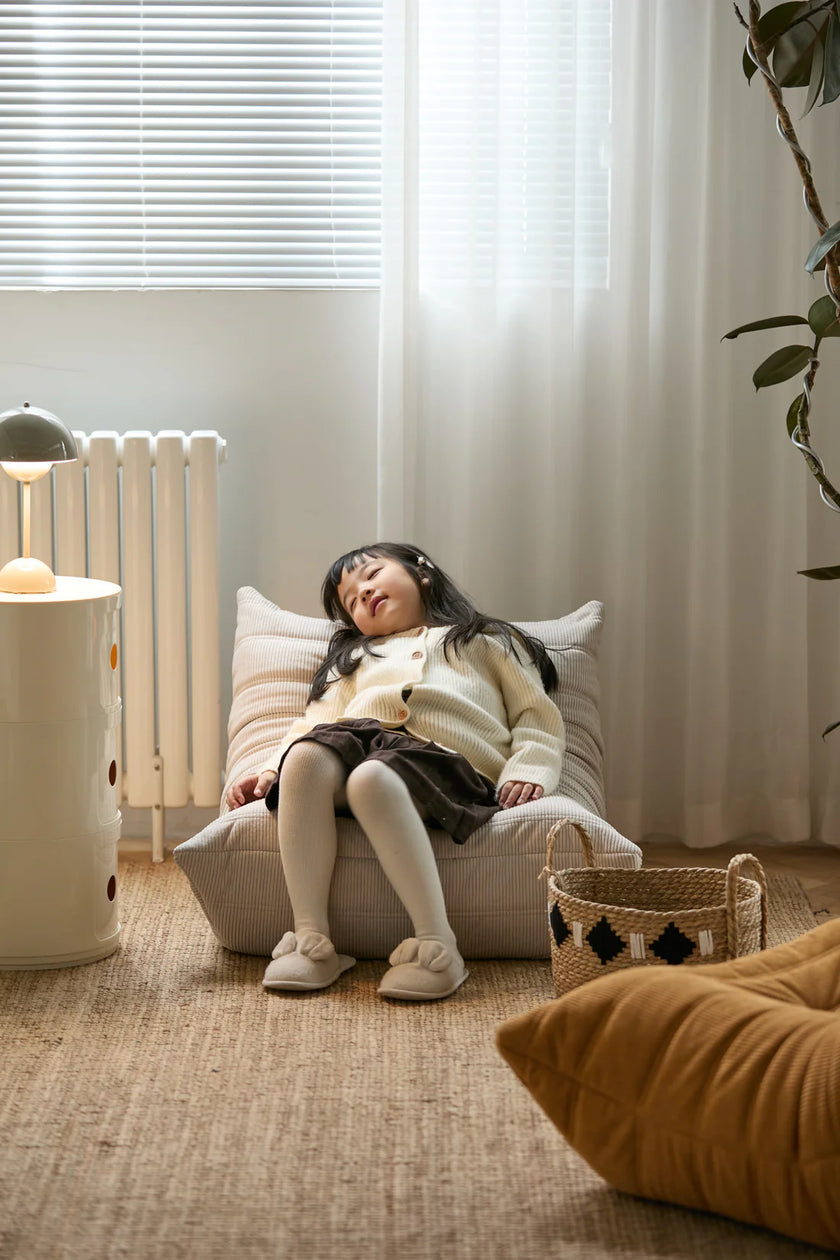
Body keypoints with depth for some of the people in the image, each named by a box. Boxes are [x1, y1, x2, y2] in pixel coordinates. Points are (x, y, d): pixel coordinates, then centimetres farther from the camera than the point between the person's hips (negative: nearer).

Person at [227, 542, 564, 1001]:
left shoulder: (487, 642, 31)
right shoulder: (357, 657, 41)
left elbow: (538, 717, 19)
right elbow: (315, 723, 28)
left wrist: (527, 771, -2)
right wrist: (271, 770, 8)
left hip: (444, 759, -3)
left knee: (371, 778, -39)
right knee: (307, 756, -34)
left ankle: (436, 944, -41)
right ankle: (311, 940, -35)